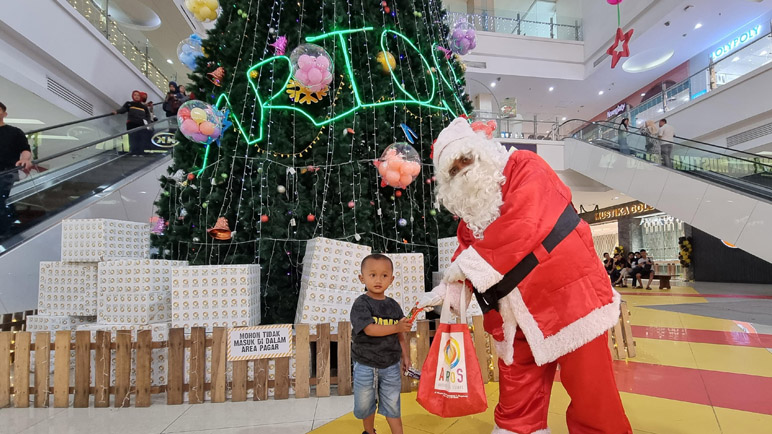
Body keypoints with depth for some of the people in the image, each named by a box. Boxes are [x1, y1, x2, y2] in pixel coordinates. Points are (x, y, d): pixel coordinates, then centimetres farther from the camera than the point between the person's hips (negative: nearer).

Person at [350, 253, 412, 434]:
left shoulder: (393, 306, 0)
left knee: (392, 406, 12)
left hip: (391, 365, 2)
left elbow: (400, 335, 7)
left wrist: (406, 356, 3)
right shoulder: (361, 304, -14)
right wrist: (396, 327, -25)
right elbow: (369, 329, -25)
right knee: (365, 405, 18)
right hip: (365, 366, -2)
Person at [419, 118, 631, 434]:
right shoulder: (470, 206, 12)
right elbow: (467, 252, 17)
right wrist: (443, 292, 4)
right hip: (519, 318, 6)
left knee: (591, 397, 7)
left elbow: (522, 229, -23)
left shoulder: (525, 168, -9)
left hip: (569, 296, -6)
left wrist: (468, 263, -16)